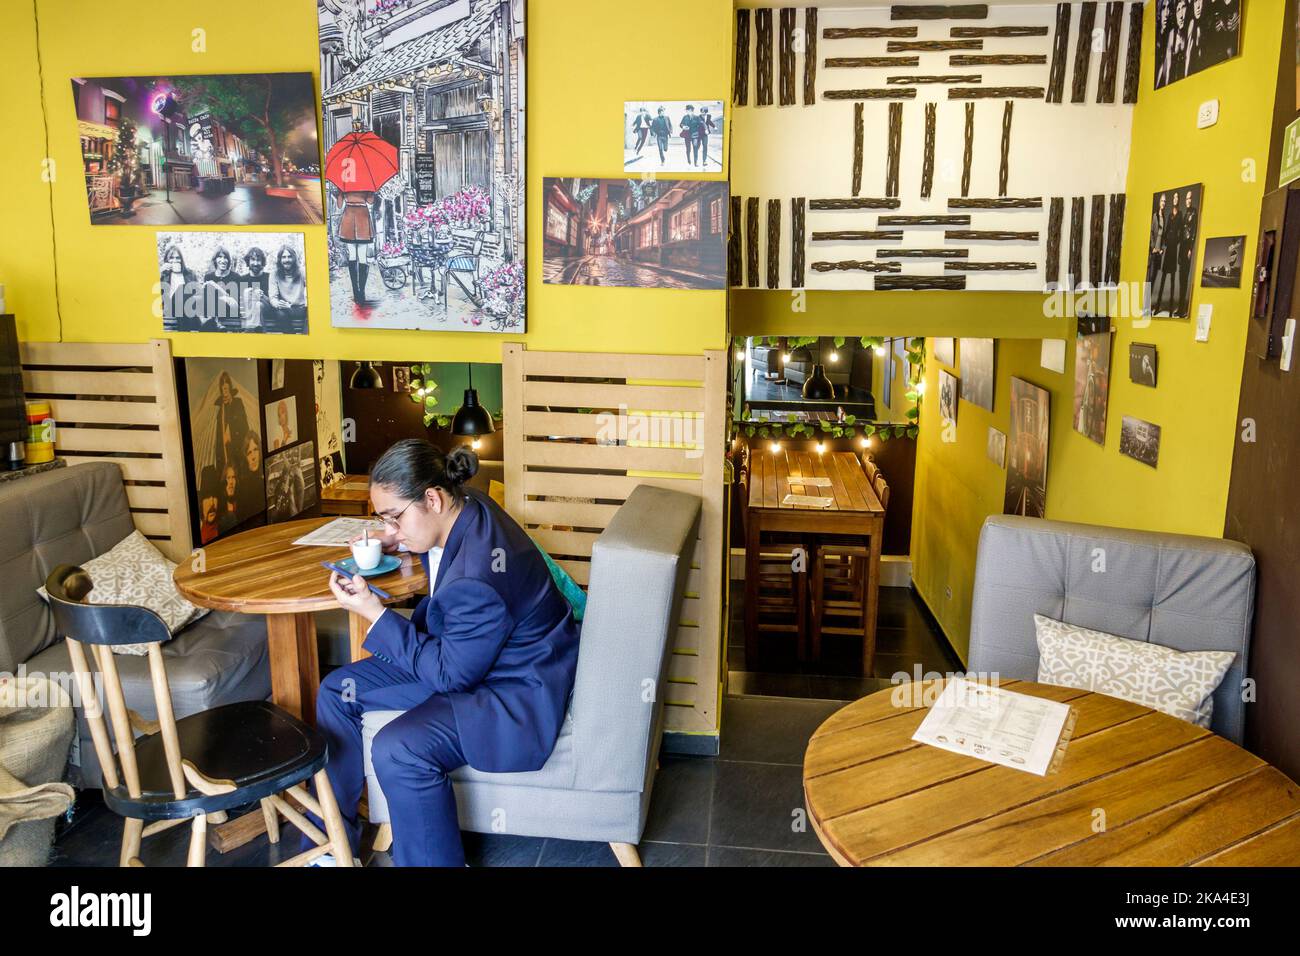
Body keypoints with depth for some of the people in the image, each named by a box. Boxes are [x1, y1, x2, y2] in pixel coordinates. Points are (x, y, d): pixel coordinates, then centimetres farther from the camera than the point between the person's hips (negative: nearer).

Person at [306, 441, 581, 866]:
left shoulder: (477, 578, -35)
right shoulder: (462, 507, -7)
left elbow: (451, 675, -23)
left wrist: (374, 614, -22)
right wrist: (397, 540, 6)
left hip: (517, 691, -10)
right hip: (458, 656, 11)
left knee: (397, 750, -32)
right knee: (337, 690, 7)